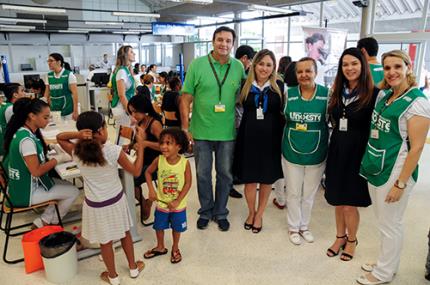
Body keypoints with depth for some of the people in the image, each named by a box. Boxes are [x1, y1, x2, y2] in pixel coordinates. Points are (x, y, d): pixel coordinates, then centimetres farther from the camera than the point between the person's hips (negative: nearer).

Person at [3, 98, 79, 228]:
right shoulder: (26, 140, -28)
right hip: (26, 193, -9)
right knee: (73, 192, -1)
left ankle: (45, 219, 12)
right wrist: (58, 159, -17)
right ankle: (44, 223, 13)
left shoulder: (23, 131, -1)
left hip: (22, 184, 9)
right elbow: (36, 171, -26)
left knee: (67, 185, 12)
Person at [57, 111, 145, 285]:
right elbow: (136, 171, -12)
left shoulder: (77, 152, -18)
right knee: (125, 233, 23)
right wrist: (140, 144, -9)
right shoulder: (114, 151, -24)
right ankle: (133, 268, 42)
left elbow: (59, 137, 2)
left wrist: (77, 134, -19)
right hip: (116, 200, -1)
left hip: (95, 205, 1)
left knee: (105, 241, 19)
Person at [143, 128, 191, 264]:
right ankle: (160, 247, 47)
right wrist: (151, 189, -13)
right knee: (159, 226, 20)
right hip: (161, 203, 2)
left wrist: (177, 201, -18)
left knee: (177, 228, 19)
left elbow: (188, 183, -15)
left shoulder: (185, 162, -21)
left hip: (178, 205, -2)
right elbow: (148, 172, -1)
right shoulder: (159, 160, -17)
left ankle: (175, 248, 46)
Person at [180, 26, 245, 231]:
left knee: (225, 174, 13)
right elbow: (186, 97, -4)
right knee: (203, 174, 12)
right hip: (201, 131, -1)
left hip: (227, 132, 2)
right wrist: (185, 127, -9)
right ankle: (205, 212, 33)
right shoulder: (197, 64, -5)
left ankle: (220, 213, 33)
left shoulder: (239, 67, 1)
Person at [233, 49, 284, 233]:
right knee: (249, 178, 8)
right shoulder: (245, 86, 2)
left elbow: (283, 112, 1)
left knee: (267, 178, 11)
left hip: (271, 139, 0)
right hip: (249, 137, 0)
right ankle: (251, 212, 33)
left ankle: (259, 214, 32)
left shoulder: (279, 87, 0)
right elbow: (242, 109, 10)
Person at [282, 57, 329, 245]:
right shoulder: (289, 94, -5)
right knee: (293, 193, 13)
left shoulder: (327, 94, -8)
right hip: (292, 153, 1)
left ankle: (304, 226, 38)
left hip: (316, 154, 0)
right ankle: (293, 227, 33)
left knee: (309, 194, 17)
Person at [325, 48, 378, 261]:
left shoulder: (373, 94, -10)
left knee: (350, 204, 3)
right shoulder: (338, 92, 8)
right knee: (337, 200, 15)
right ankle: (340, 237, 35)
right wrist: (335, 142, 4)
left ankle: (351, 240, 28)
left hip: (358, 153, -5)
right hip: (337, 151, 5)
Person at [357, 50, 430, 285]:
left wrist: (400, 183, -17)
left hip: (395, 172, -7)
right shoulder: (382, 95, 7)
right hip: (375, 168, 7)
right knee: (382, 220, 20)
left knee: (390, 224, 8)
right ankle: (386, 263, 39)